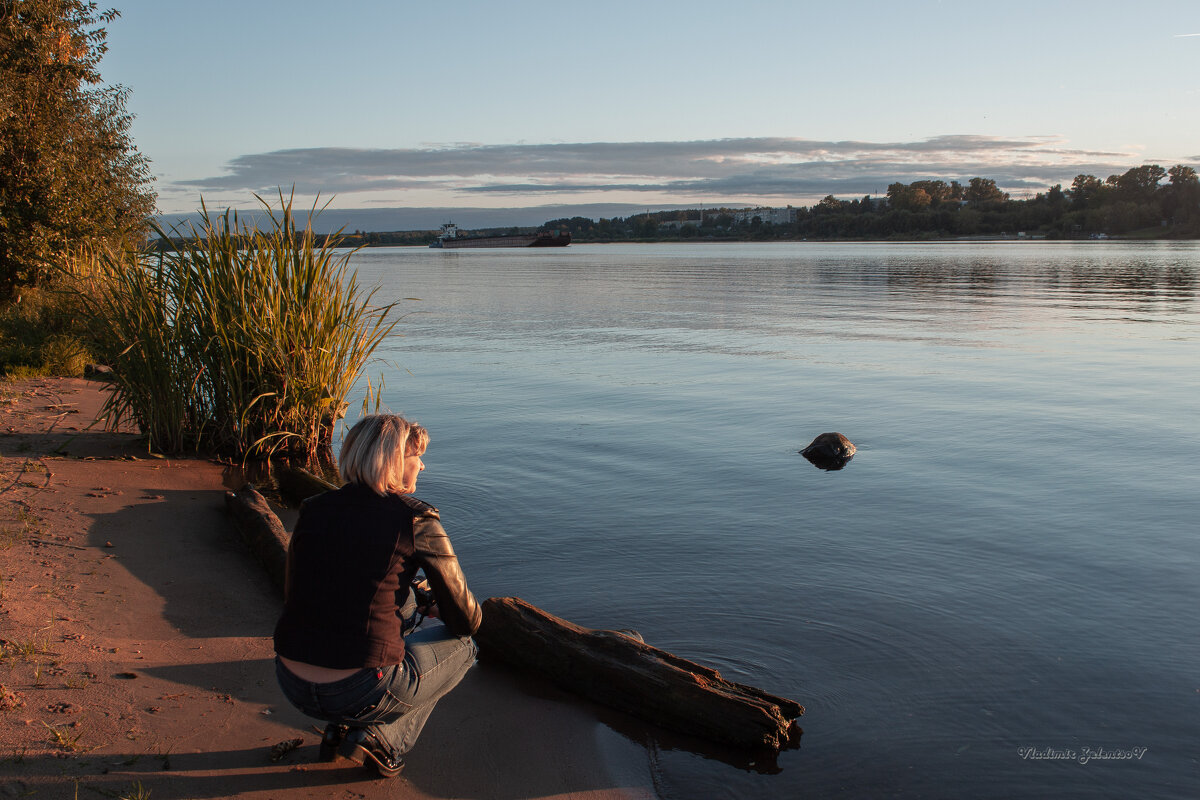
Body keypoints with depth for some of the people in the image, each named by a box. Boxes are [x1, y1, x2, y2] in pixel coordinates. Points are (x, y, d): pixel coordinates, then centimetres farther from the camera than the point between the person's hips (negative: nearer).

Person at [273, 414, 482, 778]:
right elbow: (467, 621, 0)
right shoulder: (416, 520, -6)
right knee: (461, 646, 22)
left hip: (292, 685, 6)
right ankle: (381, 738, 7)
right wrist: (440, 610, 26)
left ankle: (341, 728, 24)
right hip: (360, 693, -6)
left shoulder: (314, 509, 8)